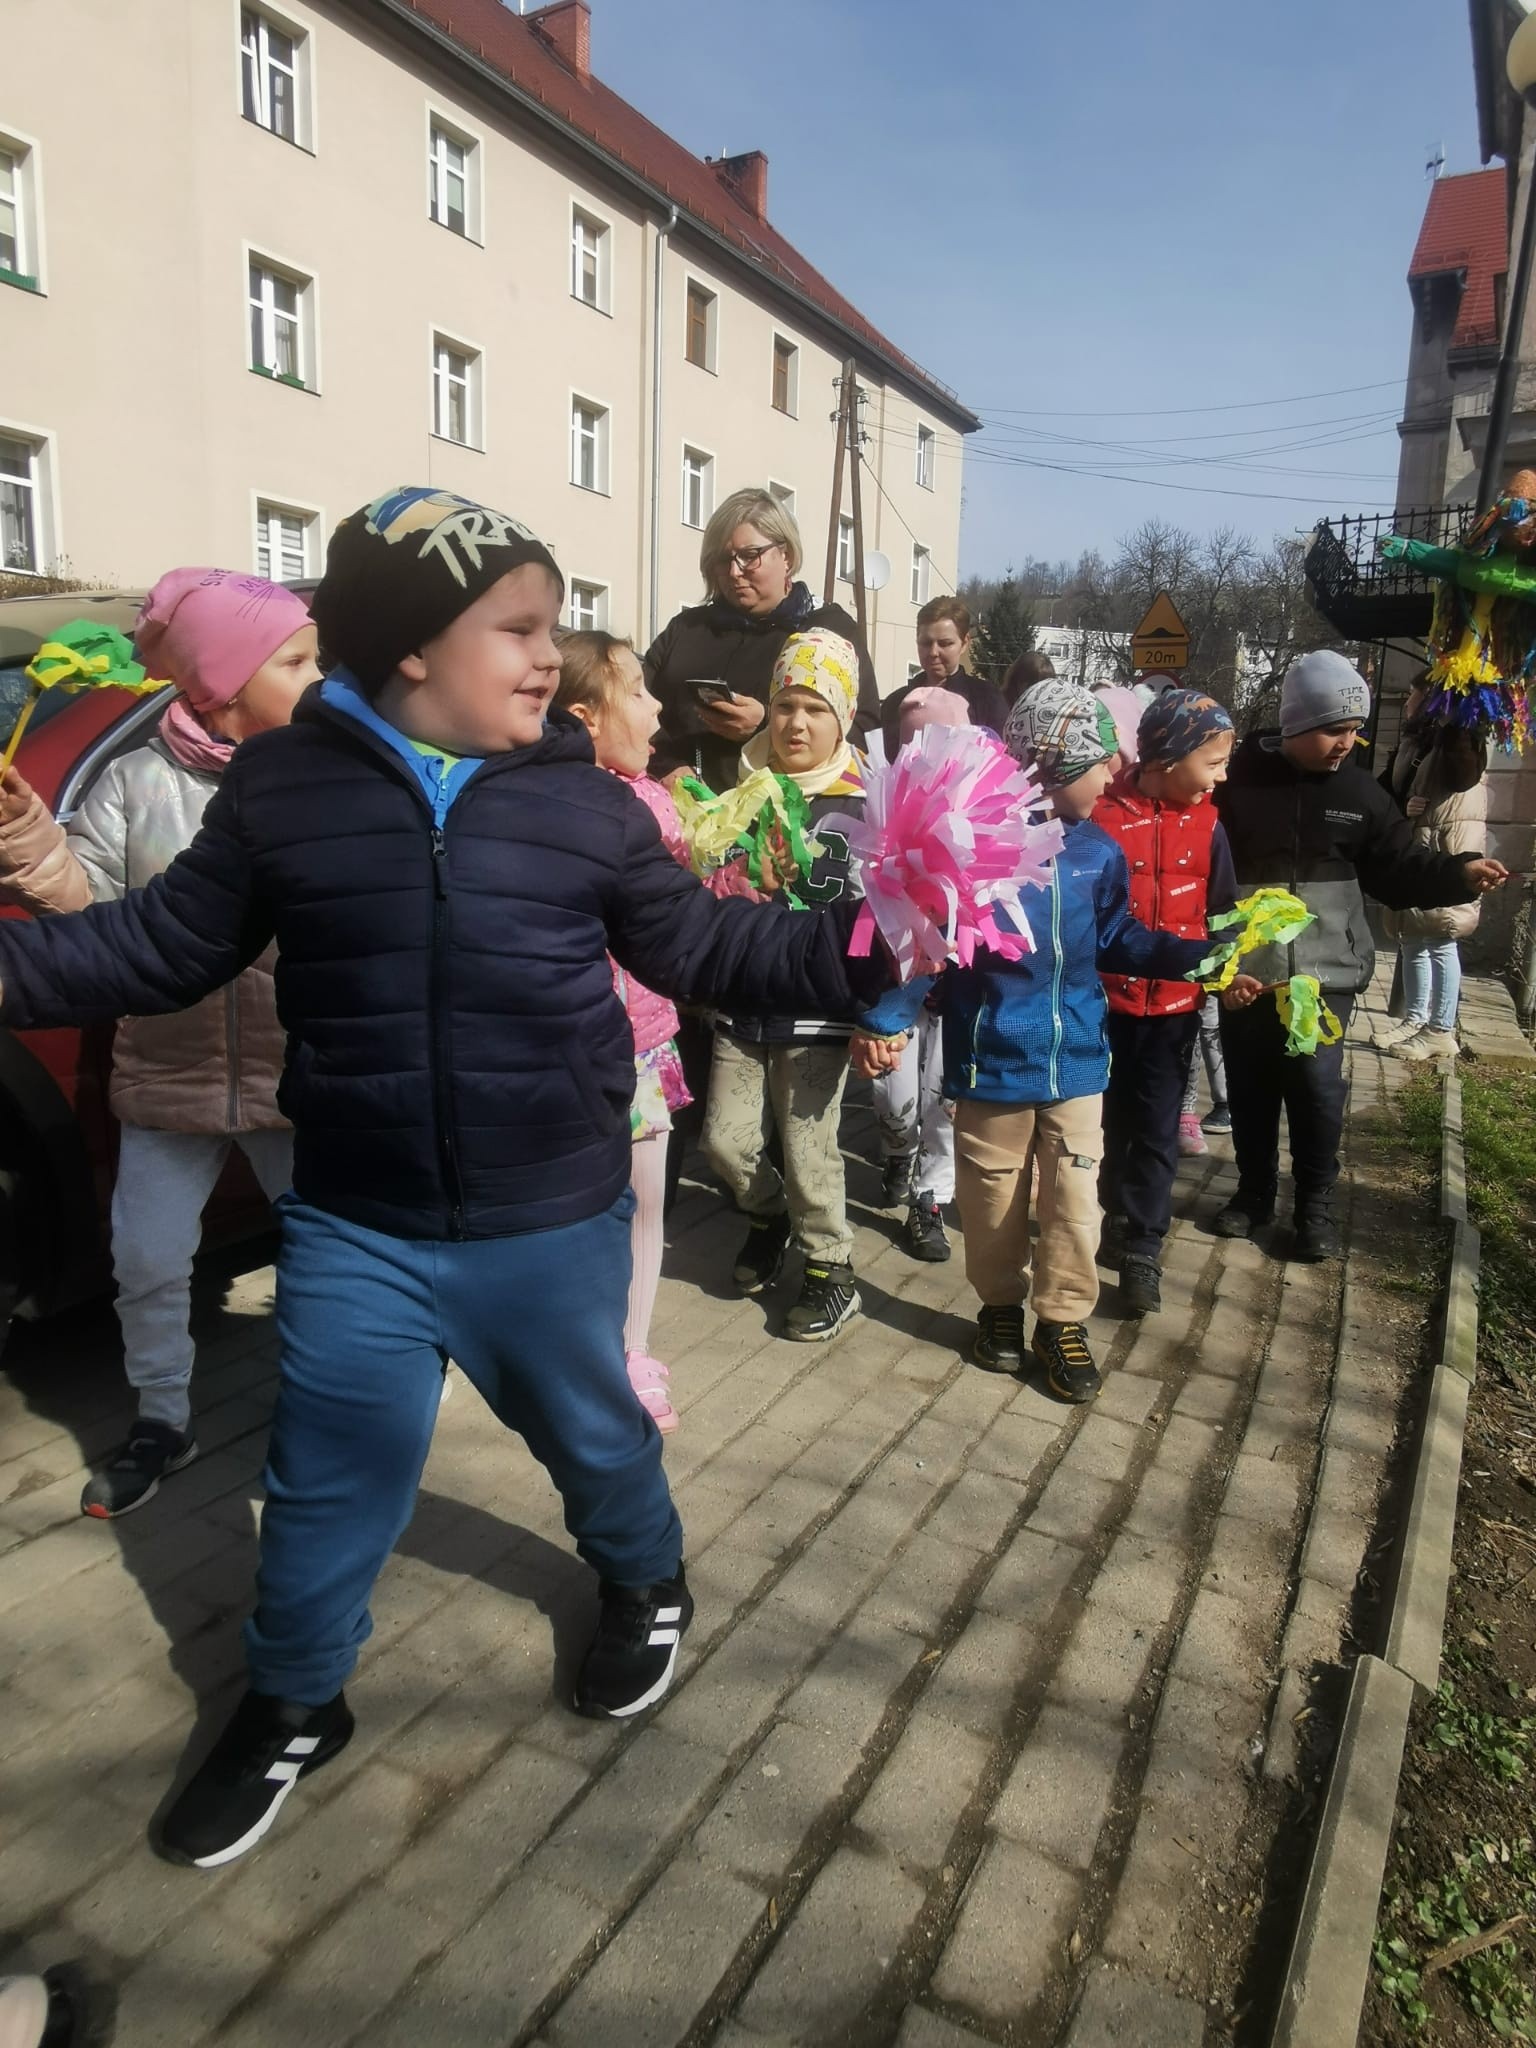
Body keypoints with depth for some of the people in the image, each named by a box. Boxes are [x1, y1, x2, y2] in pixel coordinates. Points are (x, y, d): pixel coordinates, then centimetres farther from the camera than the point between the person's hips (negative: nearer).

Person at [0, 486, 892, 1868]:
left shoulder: (586, 804, -3)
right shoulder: (283, 784, -4)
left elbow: (703, 948, 3)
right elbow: (169, 943, 6)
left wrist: (862, 953, -6)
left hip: (552, 1220, 0)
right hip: (353, 1226, 1)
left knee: (588, 1428, 20)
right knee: (328, 1476, 13)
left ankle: (647, 1583, 52)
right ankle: (293, 1704, 41)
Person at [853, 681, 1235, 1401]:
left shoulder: (1099, 851, 1)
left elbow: (1119, 940, 13)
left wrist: (1197, 955, 5)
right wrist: (884, 1018, -18)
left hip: (1075, 1058, 4)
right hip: (992, 1060, -3)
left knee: (1074, 1196, 7)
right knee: (994, 1198, 12)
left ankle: (1063, 1321, 24)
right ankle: (1001, 1304, 35)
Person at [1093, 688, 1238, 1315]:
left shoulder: (1205, 822, 2)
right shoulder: (1100, 814, -12)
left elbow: (1220, 908, 10)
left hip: (1174, 1003, 2)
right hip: (1103, 999, -2)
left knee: (1156, 1129, 4)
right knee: (1108, 1118, 15)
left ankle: (1142, 1250, 13)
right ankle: (1118, 1212, 37)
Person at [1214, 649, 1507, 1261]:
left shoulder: (1358, 792, 3)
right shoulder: (1240, 781, -4)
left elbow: (1399, 869, 8)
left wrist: (1460, 872, -12)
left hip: (1325, 974, 1)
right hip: (1246, 973, 0)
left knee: (1317, 1088, 0)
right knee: (1250, 1090, 10)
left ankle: (1315, 1205, 18)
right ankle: (1254, 1191, 30)